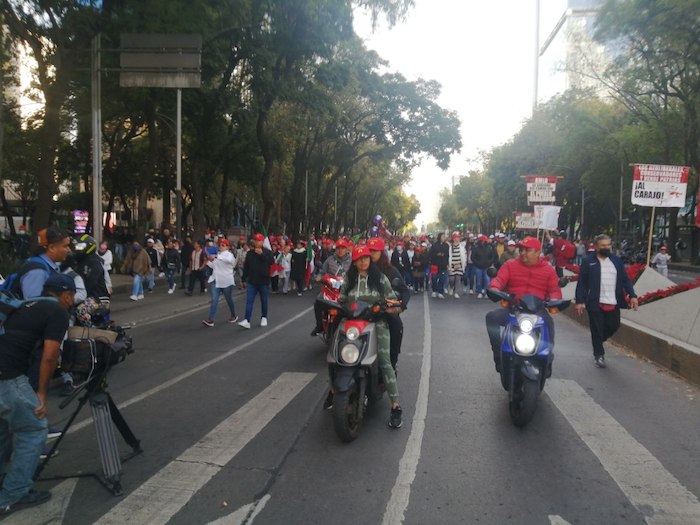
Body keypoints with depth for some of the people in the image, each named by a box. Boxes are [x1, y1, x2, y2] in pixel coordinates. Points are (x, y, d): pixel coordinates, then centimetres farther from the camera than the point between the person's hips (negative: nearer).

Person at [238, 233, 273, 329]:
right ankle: (247, 321, -10)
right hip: (252, 281, 2)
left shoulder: (267, 252, -3)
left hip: (263, 281, -2)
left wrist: (261, 254, -24)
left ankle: (264, 317, 27)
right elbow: (246, 267, 10)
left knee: (264, 301, 11)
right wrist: (244, 278, 9)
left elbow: (270, 261, -22)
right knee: (249, 301, -6)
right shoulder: (250, 253, 6)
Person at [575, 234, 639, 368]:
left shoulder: (617, 260, 10)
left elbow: (625, 280, 9)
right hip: (595, 303, -4)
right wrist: (579, 301, -11)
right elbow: (581, 283, -5)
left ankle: (598, 341, 37)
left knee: (613, 326, 9)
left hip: (613, 303, 4)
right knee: (597, 330, 3)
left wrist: (632, 295, -4)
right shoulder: (588, 261, -3)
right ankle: (598, 355, 18)